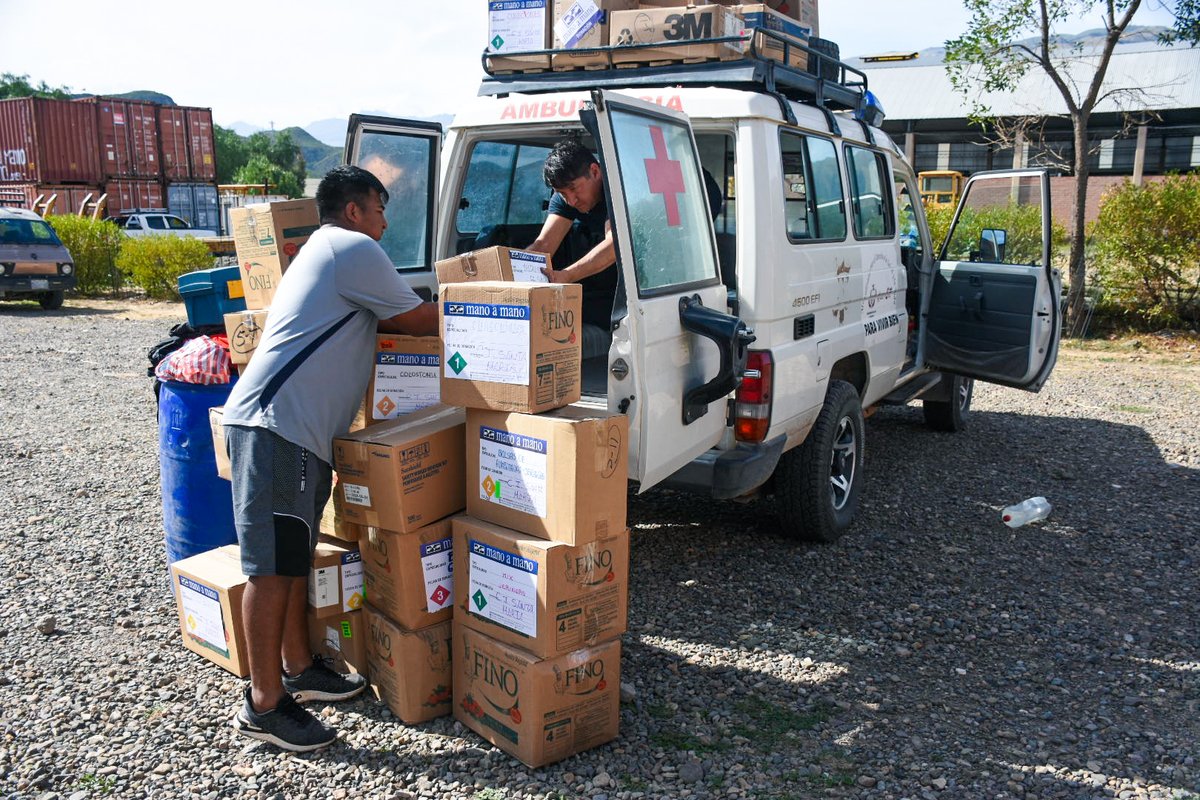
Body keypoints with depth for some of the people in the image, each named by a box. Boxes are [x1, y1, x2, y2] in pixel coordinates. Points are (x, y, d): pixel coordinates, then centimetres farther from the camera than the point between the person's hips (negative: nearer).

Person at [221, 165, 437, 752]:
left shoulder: (322, 251, 29)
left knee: (294, 556, 16)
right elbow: (415, 319, 2)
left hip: (299, 431, 11)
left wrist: (447, 315, 26)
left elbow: (386, 321, 30)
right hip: (276, 424, -11)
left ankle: (299, 670, 28)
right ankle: (264, 705, 1)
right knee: (272, 566, -6)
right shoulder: (353, 248, -3)